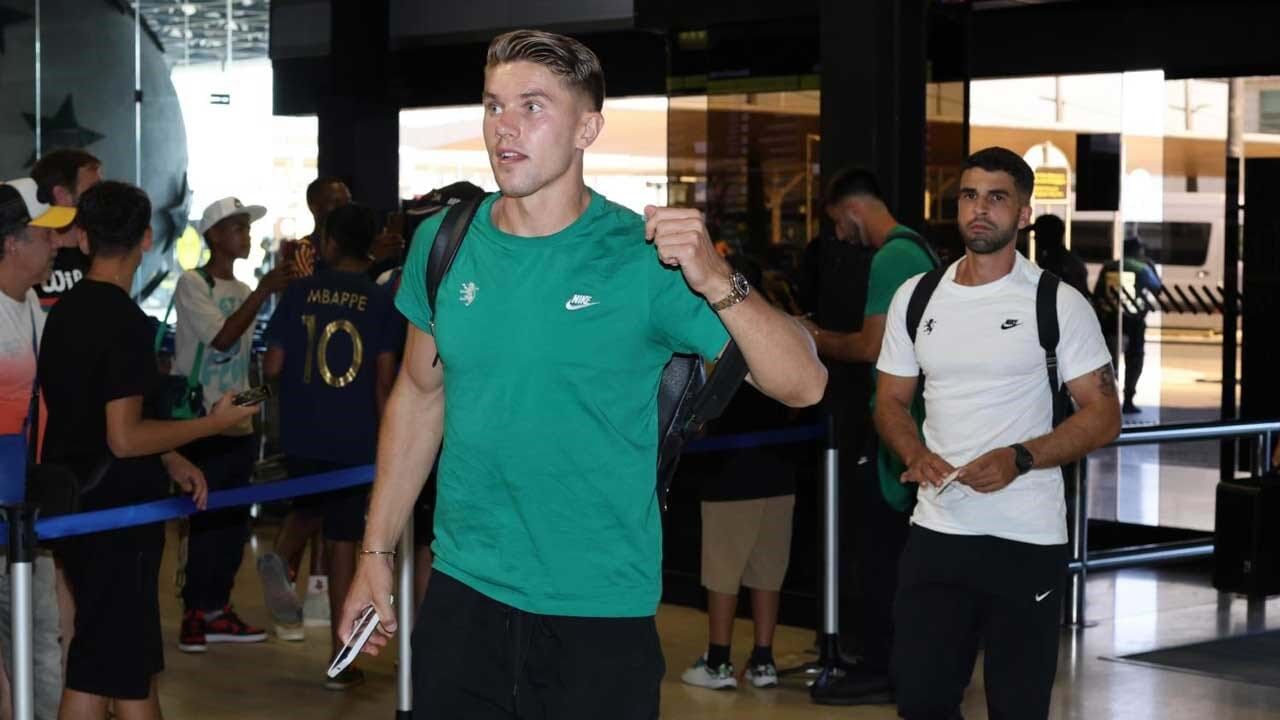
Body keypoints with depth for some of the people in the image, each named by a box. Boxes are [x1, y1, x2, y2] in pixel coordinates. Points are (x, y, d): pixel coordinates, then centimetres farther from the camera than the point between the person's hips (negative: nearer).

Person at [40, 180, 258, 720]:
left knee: (134, 658, 17)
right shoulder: (126, 322, -18)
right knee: (102, 668, -2)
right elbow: (124, 438, -22)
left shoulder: (63, 312, 9)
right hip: (114, 514, -8)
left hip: (69, 506, 8)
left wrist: (169, 461, 16)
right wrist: (214, 423, -12)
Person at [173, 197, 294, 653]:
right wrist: (263, 293, -21)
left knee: (235, 523, 9)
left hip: (239, 426, 7)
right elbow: (221, 338, -19)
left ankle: (217, 609, 18)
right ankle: (196, 614, 1)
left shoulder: (244, 292, 14)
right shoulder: (192, 284, -6)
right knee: (208, 522, -7)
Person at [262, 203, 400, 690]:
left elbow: (272, 367, -1)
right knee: (342, 541, 4)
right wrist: (385, 442, 5)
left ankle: (282, 556, 3)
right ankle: (339, 656, 5)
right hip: (354, 439, -1)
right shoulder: (382, 303, -2)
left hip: (301, 435, 1)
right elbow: (384, 381, -5)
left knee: (309, 508, 30)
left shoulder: (300, 293, -1)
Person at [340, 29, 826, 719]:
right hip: (463, 593, 3)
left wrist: (717, 282, -32)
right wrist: (376, 550, 12)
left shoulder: (642, 255, -11)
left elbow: (803, 385, -15)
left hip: (600, 616, -3)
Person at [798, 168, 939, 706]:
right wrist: (827, 337, 17)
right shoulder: (917, 249, 16)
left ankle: (876, 669, 0)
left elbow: (872, 347, -19)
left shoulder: (891, 257, -15)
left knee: (875, 549, -4)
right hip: (915, 420, 10)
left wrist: (819, 343, -3)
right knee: (893, 547, 14)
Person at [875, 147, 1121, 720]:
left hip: (1028, 540, -3)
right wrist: (916, 455, -8)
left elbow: (1103, 414, -5)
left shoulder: (1059, 304, -4)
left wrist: (1019, 458, -20)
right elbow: (891, 400, 14)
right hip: (935, 531, 4)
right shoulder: (916, 297, 8)